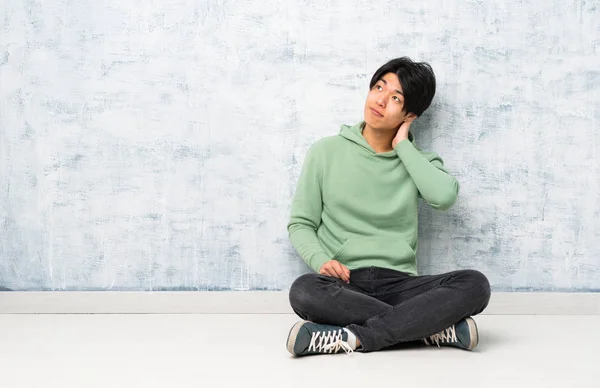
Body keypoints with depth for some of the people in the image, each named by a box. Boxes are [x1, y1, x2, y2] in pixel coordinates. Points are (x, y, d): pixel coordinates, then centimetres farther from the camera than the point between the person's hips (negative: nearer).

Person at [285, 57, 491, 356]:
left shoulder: (417, 161, 13)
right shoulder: (326, 152, 10)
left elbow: (445, 196, -10)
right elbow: (300, 224, 9)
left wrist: (402, 145, 0)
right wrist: (321, 261, -12)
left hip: (399, 284, 1)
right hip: (344, 286, -1)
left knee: (474, 284, -25)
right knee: (304, 291, -36)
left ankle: (351, 338, -30)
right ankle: (435, 328, -25)